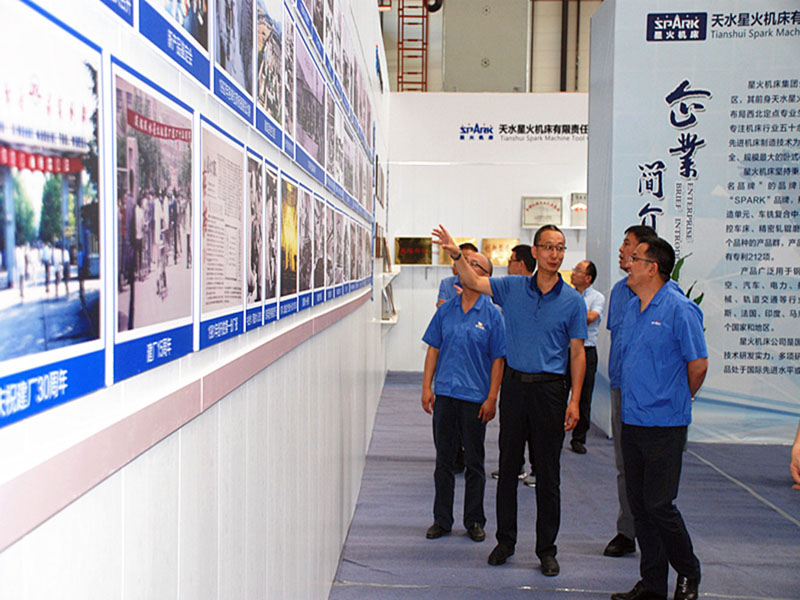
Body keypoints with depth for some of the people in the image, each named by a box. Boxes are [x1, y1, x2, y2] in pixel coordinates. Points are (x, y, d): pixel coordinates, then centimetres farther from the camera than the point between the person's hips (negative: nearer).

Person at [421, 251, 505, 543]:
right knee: (444, 459, 9)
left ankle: (474, 520, 22)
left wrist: (492, 398, -8)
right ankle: (442, 519, 21)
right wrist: (426, 387, 1)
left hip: (475, 397, -2)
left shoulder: (492, 314, -2)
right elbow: (434, 349, 8)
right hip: (444, 394, 3)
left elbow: (498, 359, -3)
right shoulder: (446, 309, 6)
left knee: (474, 462, 8)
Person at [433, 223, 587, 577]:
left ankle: (547, 548, 18)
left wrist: (574, 401, -8)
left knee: (548, 473, 4)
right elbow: (474, 283, 9)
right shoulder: (512, 288, 4)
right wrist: (456, 255, -10)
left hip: (549, 389, -2)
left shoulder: (572, 300, -2)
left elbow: (577, 353, -2)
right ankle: (505, 540, 24)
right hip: (514, 385, 2)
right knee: (508, 467, 10)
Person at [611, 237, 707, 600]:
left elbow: (698, 365, -7)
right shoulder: (631, 308, 10)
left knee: (659, 504, -4)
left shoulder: (679, 309, -12)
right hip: (631, 420, 7)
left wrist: (678, 400, 6)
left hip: (664, 424, -7)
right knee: (639, 504, 10)